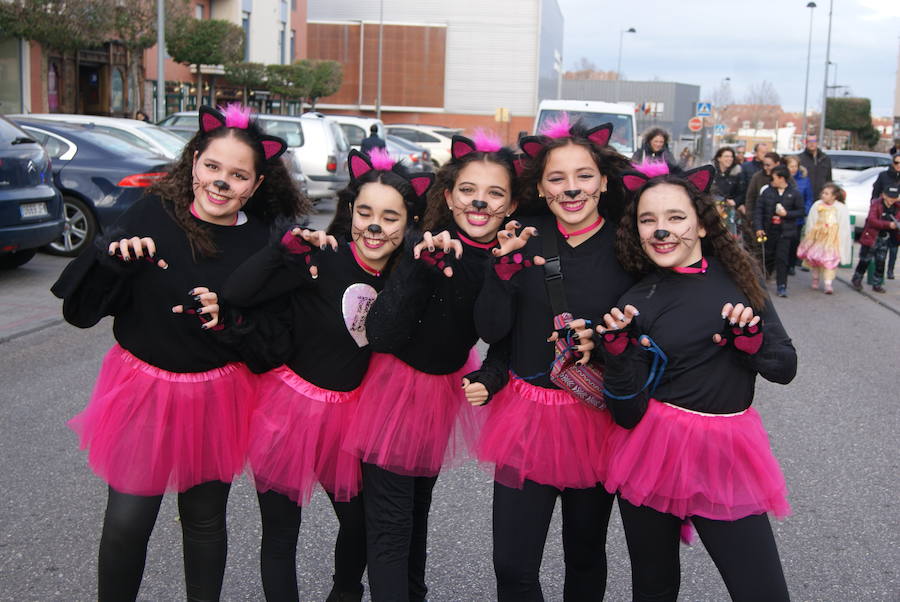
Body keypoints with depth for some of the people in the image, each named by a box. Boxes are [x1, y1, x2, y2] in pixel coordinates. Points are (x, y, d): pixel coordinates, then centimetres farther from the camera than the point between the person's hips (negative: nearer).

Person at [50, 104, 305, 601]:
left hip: (217, 399, 1)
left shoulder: (263, 243, -9)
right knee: (126, 522, 4)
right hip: (141, 389, 0)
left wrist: (229, 319, -22)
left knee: (205, 518, 15)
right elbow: (79, 310, -9)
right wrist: (113, 259, -25)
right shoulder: (152, 214, -10)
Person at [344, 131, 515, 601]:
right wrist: (420, 268, -40)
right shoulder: (426, 249, -23)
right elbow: (381, 337, -31)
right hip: (397, 384, -4)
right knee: (390, 519, -3)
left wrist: (491, 377, -19)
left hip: (449, 386, 4)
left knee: (419, 503, 24)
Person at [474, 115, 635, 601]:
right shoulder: (525, 235, -4)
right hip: (526, 414, 1)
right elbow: (491, 330, -7)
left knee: (585, 556, 18)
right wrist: (506, 264, -21)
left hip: (597, 417, 0)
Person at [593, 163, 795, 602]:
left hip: (729, 454, 2)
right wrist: (617, 350, -23)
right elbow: (628, 414, -9)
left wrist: (750, 335, -14)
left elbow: (785, 368, 4)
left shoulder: (738, 277, 2)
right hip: (654, 458, -2)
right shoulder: (635, 304, -6)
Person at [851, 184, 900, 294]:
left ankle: (877, 284, 16)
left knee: (880, 262, 6)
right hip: (871, 237, -4)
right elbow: (872, 220, -23)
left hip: (884, 239, 4)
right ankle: (857, 280, 24)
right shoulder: (876, 204, -11)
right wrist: (888, 224, -30)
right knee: (865, 260, 6)